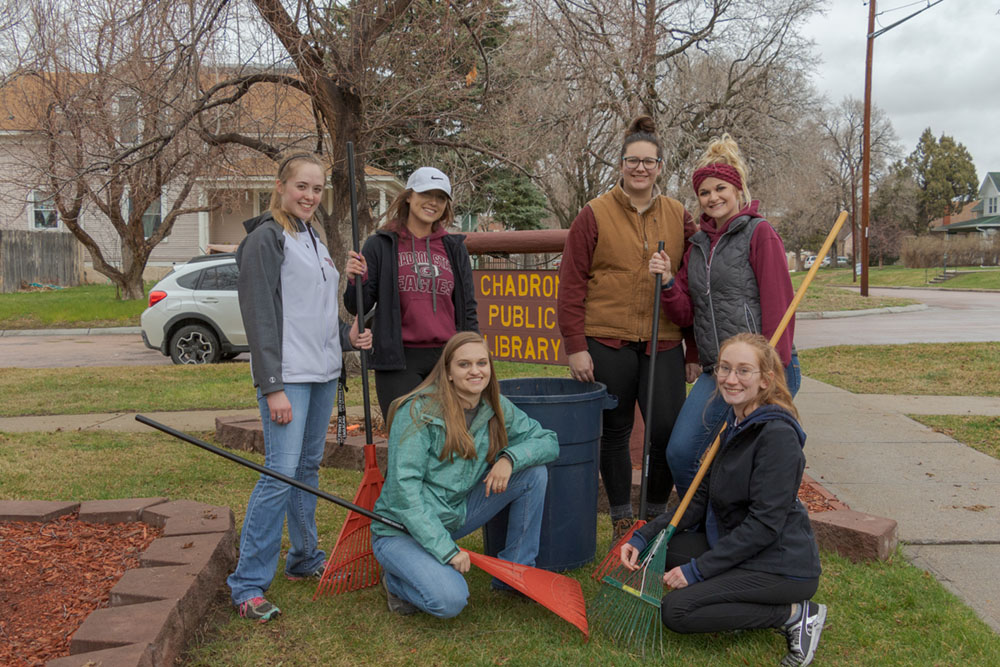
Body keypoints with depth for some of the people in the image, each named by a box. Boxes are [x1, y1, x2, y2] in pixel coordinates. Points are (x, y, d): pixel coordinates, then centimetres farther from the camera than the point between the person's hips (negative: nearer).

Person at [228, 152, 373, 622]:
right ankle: (248, 583, -4)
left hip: (323, 373, 8)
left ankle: (304, 559, 28)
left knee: (309, 467, 15)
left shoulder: (313, 239, 18)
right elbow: (261, 318, -14)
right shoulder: (266, 238, -8)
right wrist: (272, 387, -18)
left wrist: (346, 336, 10)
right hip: (286, 375, -8)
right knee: (281, 471, -12)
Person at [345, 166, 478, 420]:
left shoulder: (454, 248, 12)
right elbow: (357, 307, 3)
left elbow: (467, 310, 15)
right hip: (398, 362, -3)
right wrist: (356, 279, -18)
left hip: (447, 360, 3)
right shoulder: (381, 245, 3)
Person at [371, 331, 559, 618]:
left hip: (455, 516, 6)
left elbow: (549, 441, 3)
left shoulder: (497, 409, -2)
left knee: (534, 471, -6)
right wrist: (446, 550, -27)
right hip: (402, 529, -6)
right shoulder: (419, 412, -20)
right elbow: (404, 489, -24)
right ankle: (397, 579, 3)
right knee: (451, 600, -30)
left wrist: (510, 457, -19)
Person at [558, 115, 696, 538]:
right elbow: (571, 284, -2)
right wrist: (575, 345, -7)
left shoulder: (679, 217, 9)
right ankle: (622, 519, 24)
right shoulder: (594, 215, 0)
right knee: (614, 433, 8)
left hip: (663, 344, 2)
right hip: (608, 343, -2)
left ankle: (658, 513, 22)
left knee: (669, 431, -2)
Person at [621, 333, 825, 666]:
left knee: (675, 611, -17)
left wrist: (697, 570, -18)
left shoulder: (777, 435, -21)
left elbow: (764, 524, -23)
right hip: (738, 547, 9)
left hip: (783, 566, -9)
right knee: (650, 547, 1)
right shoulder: (732, 424, 6)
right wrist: (643, 537, -3)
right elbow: (700, 500, 7)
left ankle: (796, 614, -5)